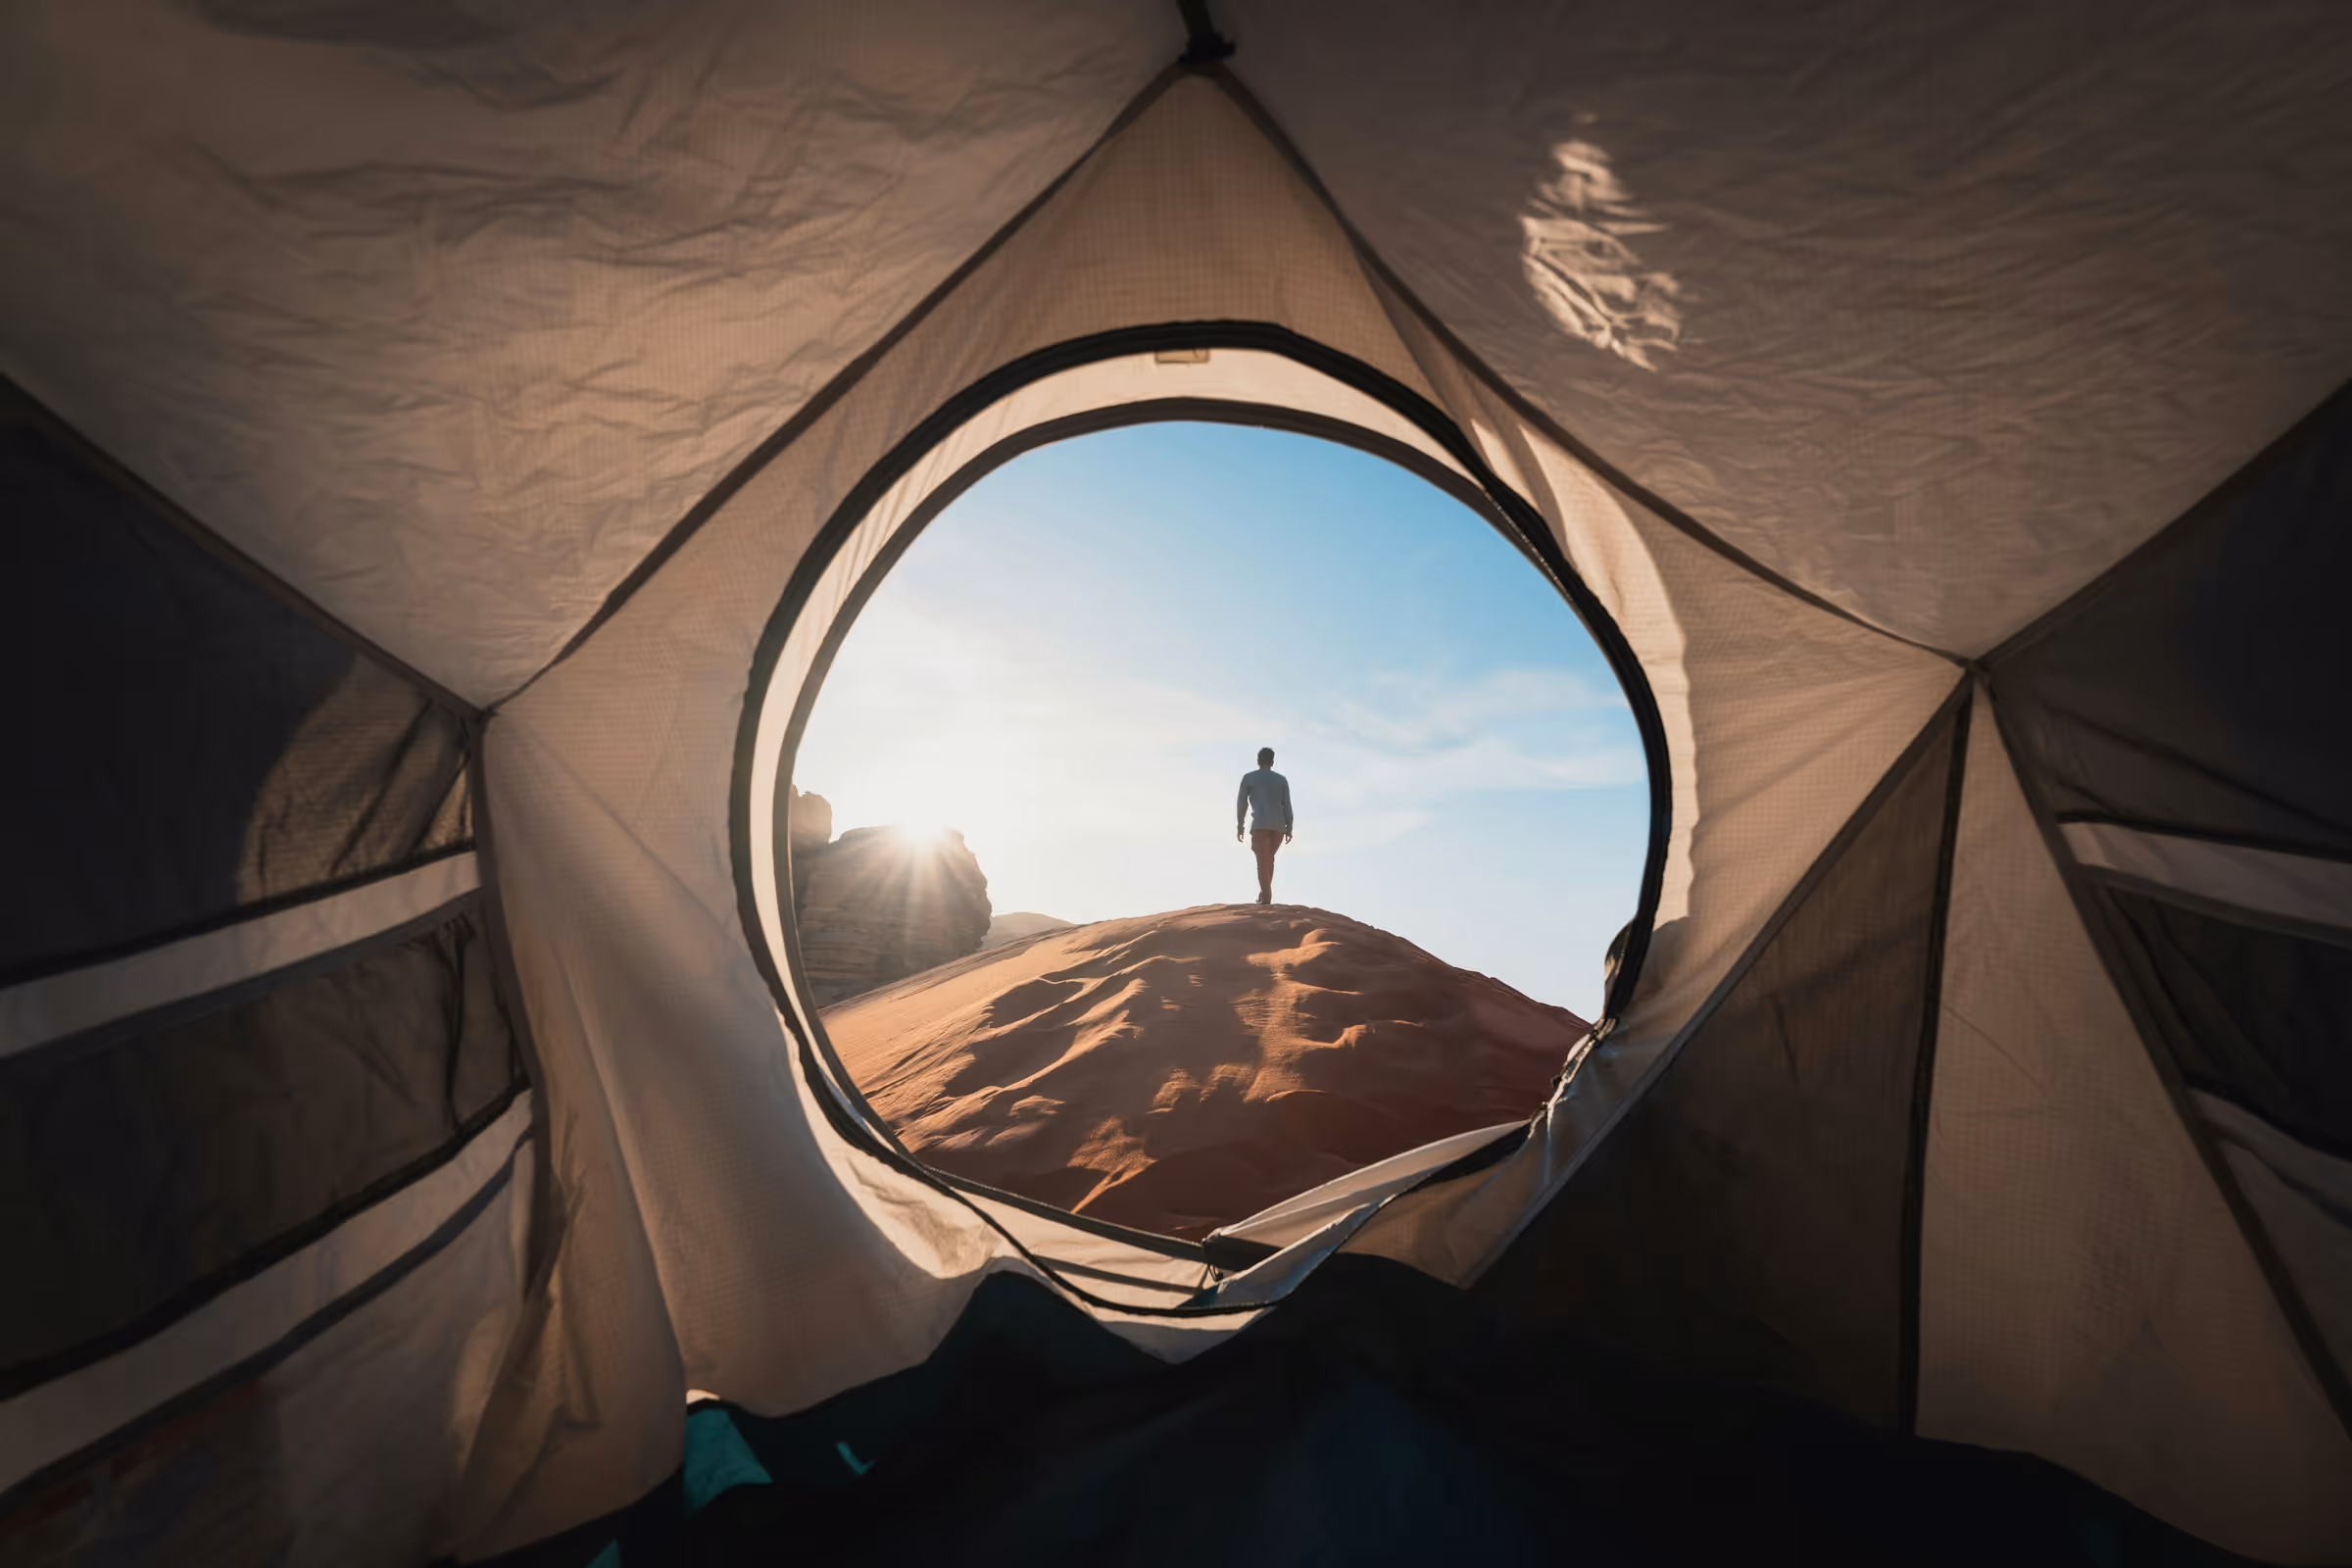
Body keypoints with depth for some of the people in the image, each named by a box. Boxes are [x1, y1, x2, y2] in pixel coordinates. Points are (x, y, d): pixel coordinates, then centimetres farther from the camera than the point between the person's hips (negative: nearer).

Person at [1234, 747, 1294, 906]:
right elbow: (1287, 805, 8)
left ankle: (1266, 899, -21)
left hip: (1260, 825, -3)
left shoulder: (1248, 778, 10)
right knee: (1269, 859, 19)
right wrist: (1289, 828, 8)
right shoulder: (1282, 779, 15)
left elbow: (1241, 802, 6)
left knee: (1263, 862, -8)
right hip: (1278, 826, 3)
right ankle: (1264, 894, 11)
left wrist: (1239, 825, 11)